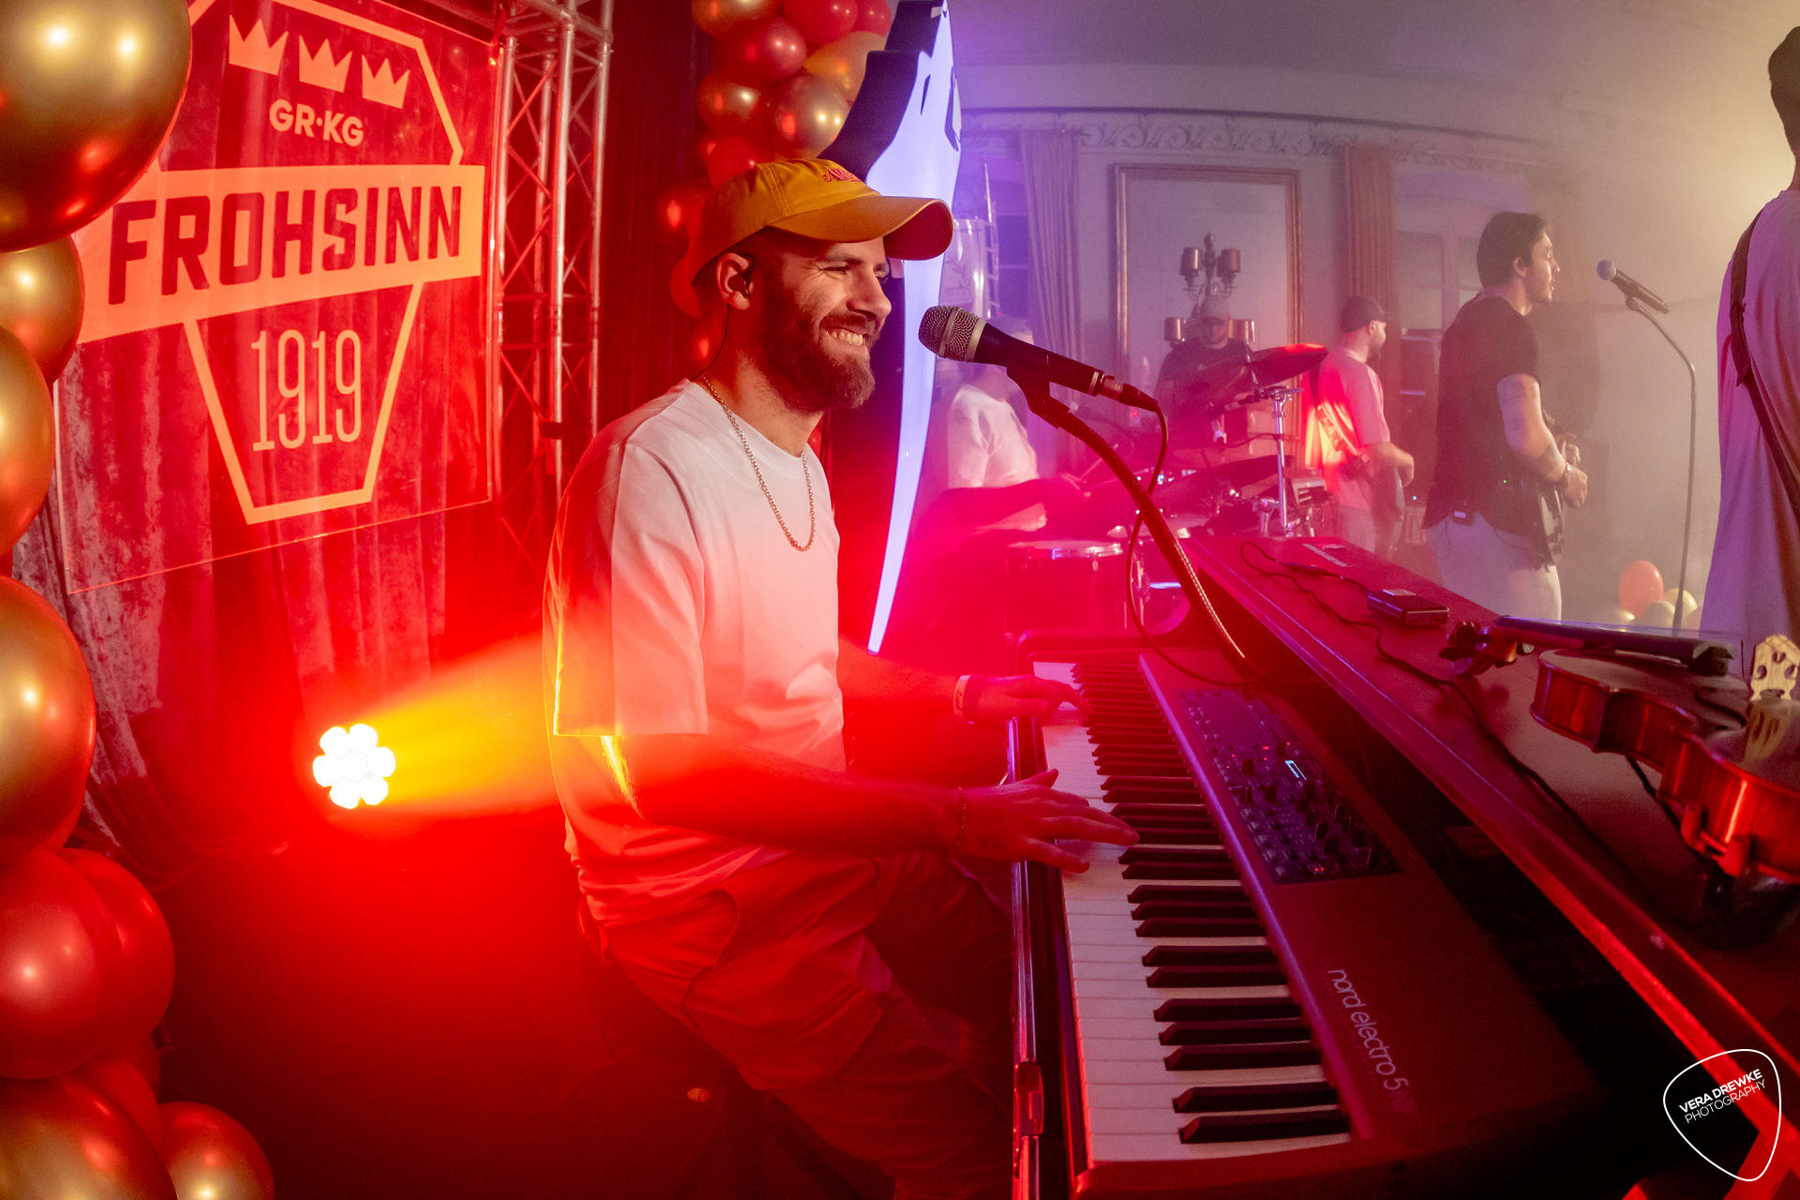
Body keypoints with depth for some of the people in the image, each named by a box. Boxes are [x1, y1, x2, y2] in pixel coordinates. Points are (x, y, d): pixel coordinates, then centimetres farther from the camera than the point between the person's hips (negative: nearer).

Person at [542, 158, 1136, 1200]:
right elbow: (661, 768, -28)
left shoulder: (798, 463, 11)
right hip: (710, 906, -9)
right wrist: (951, 819, -31)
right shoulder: (651, 469, -23)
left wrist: (959, 696, 10)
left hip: (835, 840, 9)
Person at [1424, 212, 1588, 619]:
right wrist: (1566, 475, -5)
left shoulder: (1464, 323, 17)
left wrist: (1555, 463, 21)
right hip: (1500, 525, -10)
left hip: (1452, 514, 10)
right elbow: (1525, 437, -25)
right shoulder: (1511, 329, -13)